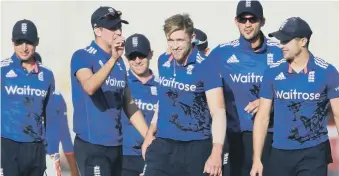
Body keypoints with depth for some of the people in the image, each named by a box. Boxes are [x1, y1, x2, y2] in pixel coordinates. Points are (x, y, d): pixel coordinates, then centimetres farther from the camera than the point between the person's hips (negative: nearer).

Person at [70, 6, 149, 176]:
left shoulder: (120, 62, 13)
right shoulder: (82, 57, -8)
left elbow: (129, 104, 18)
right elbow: (89, 87, -28)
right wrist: (112, 59, -37)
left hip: (115, 145, 8)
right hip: (91, 145, -8)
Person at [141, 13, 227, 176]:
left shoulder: (206, 67, -13)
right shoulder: (163, 62, 5)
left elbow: (218, 112, -18)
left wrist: (216, 153, -28)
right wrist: (150, 133, 17)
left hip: (196, 147, -5)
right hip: (163, 145, 5)